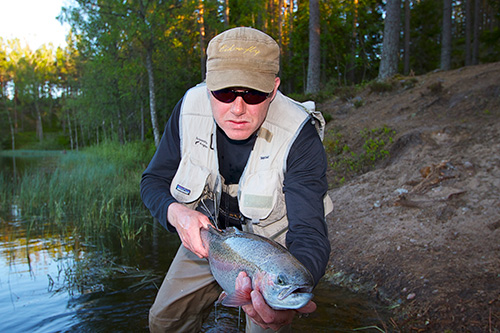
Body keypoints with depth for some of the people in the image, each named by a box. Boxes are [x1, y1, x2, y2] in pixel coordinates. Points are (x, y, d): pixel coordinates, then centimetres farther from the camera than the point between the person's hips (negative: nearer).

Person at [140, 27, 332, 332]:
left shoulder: (299, 138, -31)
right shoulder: (189, 109, -20)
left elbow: (309, 233, -38)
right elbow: (154, 180, -8)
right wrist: (176, 212, -31)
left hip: (273, 243, -3)